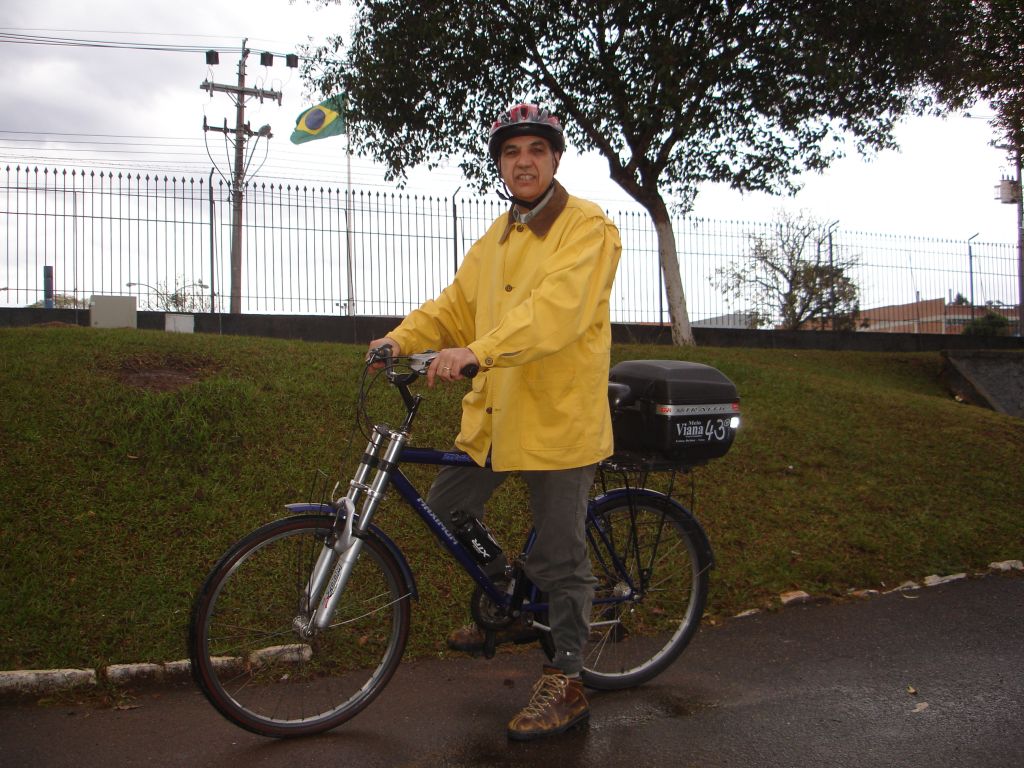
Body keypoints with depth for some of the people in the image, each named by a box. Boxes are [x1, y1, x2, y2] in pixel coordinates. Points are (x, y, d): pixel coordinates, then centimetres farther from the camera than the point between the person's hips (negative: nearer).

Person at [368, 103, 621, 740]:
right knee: (447, 510, 15)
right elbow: (456, 306, 14)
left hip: (559, 418, -7)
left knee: (560, 559, 1)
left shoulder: (586, 228, -10)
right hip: (493, 414, 8)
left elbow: (556, 309, -26)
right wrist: (402, 338, -4)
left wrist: (476, 352, -37)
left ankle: (566, 684, 17)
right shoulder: (494, 240, 16)